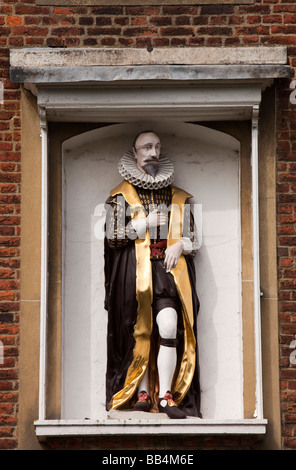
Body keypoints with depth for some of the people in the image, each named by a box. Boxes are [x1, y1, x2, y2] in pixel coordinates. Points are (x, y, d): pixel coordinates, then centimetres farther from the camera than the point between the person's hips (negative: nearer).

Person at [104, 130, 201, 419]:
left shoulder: (178, 197, 17)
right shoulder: (122, 195, 9)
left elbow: (193, 237, 19)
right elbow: (112, 236, 1)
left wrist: (179, 244, -3)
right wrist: (145, 224, -6)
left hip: (169, 269, 1)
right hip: (135, 272, -1)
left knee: (170, 325, -16)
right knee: (140, 331, -2)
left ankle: (165, 396, -15)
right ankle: (142, 393, 7)